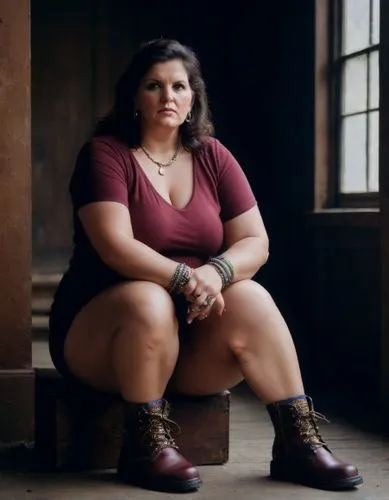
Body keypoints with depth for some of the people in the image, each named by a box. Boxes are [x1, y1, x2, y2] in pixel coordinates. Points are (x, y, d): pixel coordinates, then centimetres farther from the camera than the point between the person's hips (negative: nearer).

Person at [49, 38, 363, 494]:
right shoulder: (104, 153, -8)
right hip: (98, 332, -4)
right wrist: (185, 278, -34)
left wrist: (214, 273, -24)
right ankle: (144, 447, -23)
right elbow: (116, 247, -21)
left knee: (251, 299, -25)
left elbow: (255, 243, -2)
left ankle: (299, 444, -22)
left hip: (192, 334, 4)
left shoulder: (212, 157, 5)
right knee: (149, 301, -36)